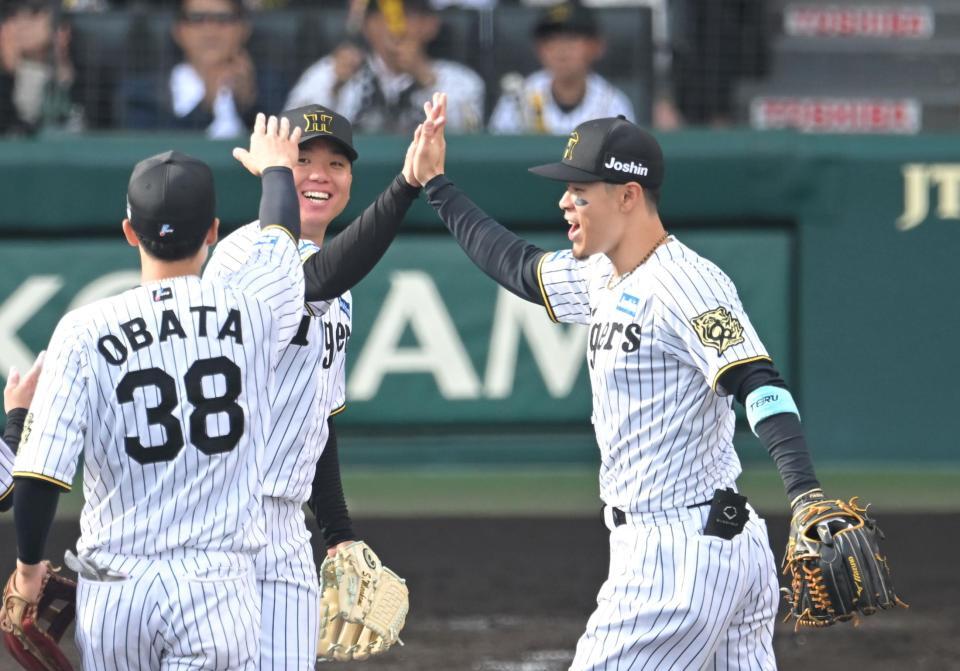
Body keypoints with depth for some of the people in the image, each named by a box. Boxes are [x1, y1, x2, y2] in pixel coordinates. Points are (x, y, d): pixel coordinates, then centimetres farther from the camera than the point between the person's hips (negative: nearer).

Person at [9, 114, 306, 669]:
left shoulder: (86, 331, -5)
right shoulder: (254, 309, -1)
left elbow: (40, 473, -9)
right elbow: (281, 237, 24)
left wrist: (29, 564, 9)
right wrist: (276, 168, 45)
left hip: (112, 591, 1)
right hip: (217, 581, -1)